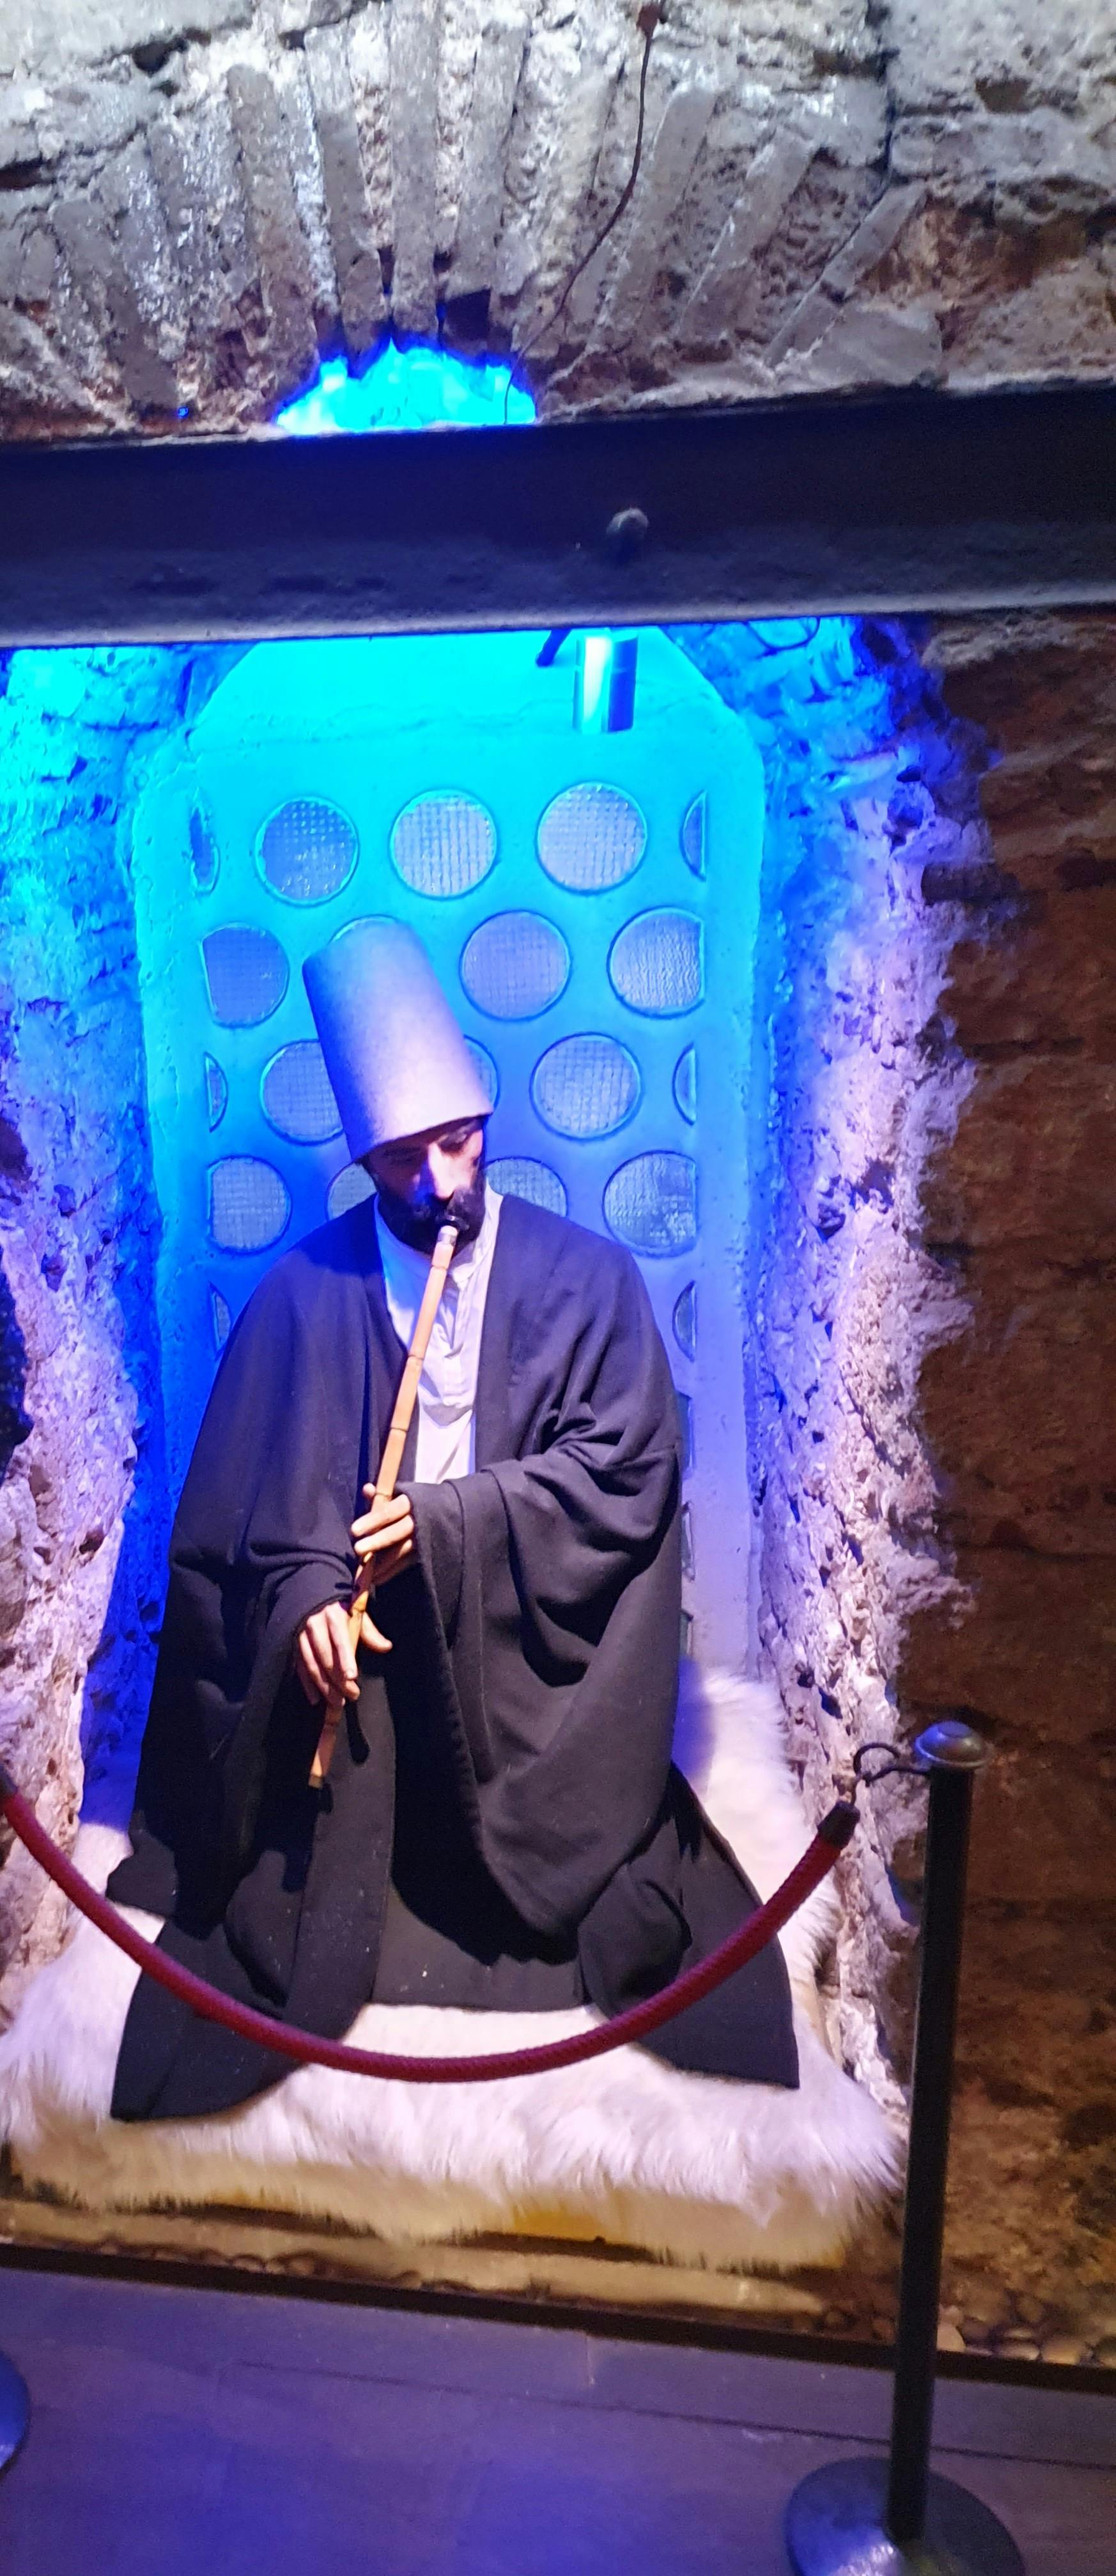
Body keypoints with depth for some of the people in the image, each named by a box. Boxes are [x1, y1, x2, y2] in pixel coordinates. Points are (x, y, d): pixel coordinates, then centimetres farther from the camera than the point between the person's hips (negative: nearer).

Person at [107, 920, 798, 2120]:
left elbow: (628, 1469, -12)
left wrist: (449, 1517, -21)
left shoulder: (586, 1278, -7)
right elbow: (251, 1484, -2)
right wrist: (302, 1591, -20)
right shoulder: (305, 1291, -4)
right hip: (356, 1652, 1)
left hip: (529, 1650, 0)